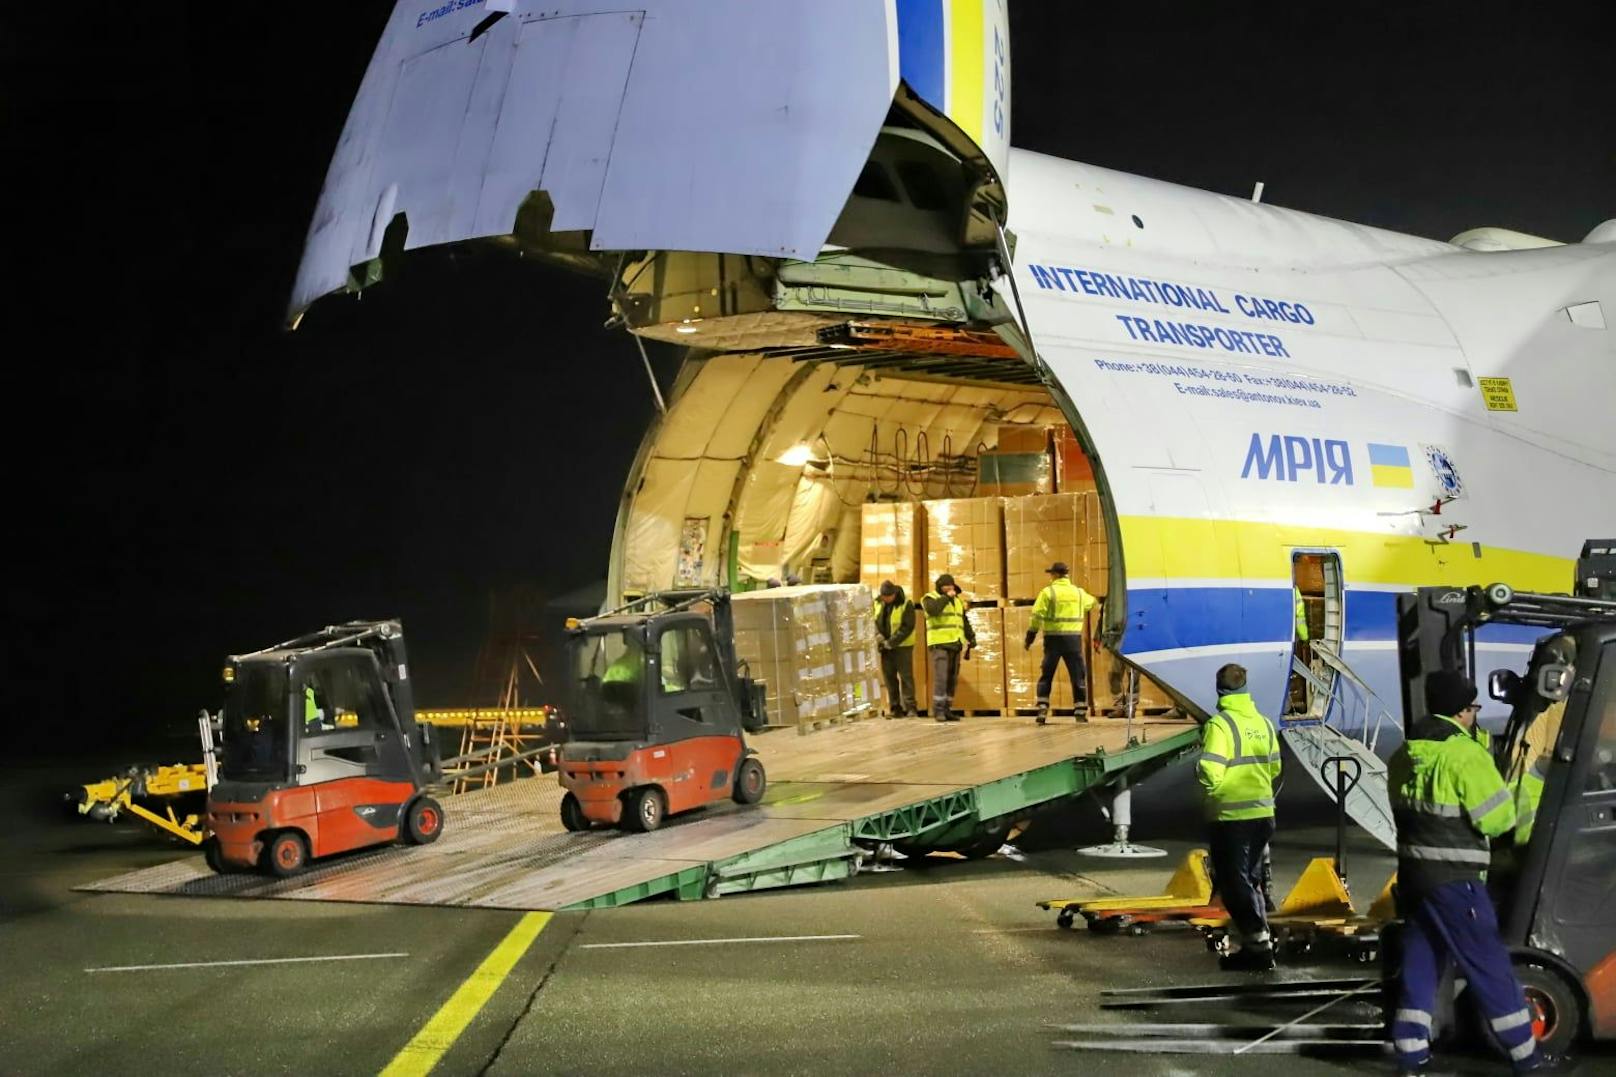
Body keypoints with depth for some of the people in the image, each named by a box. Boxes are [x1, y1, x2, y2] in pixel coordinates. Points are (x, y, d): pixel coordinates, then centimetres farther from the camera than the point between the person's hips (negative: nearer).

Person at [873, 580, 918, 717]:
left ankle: (910, 707, -4)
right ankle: (895, 708, 12)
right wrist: (878, 635, -13)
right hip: (886, 646, 5)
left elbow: (908, 627, -17)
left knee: (906, 675, -6)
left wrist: (891, 642, -19)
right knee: (889, 676, 6)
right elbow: (874, 620, 7)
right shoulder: (878, 603, 1)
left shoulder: (905, 604, -15)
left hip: (902, 645, -5)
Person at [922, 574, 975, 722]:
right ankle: (938, 711, -13)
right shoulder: (930, 599, -2)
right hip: (939, 644, -6)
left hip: (955, 645, 6)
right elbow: (933, 609, -25)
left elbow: (965, 622, 22)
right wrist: (946, 597, -17)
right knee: (941, 678, -15)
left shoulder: (957, 601, 18)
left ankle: (947, 710, 9)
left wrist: (971, 637, 10)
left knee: (952, 680, 5)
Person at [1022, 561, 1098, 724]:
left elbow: (1037, 617, -9)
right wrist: (1094, 600, 56)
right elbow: (1090, 602, 33)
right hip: (1073, 639, 2)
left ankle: (1042, 710, -4)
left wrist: (1030, 638, -2)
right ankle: (1080, 710, 8)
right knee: (1077, 676, 10)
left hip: (1053, 638, -2)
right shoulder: (1079, 592, 10)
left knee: (1046, 676, 5)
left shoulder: (1048, 592, -4)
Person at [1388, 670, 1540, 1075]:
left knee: (1420, 958, 14)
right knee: (1488, 964, 1)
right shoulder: (1465, 754, -17)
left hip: (1413, 871, 7)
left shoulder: (1404, 756, 8)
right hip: (1453, 878, -7)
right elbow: (1498, 817, -15)